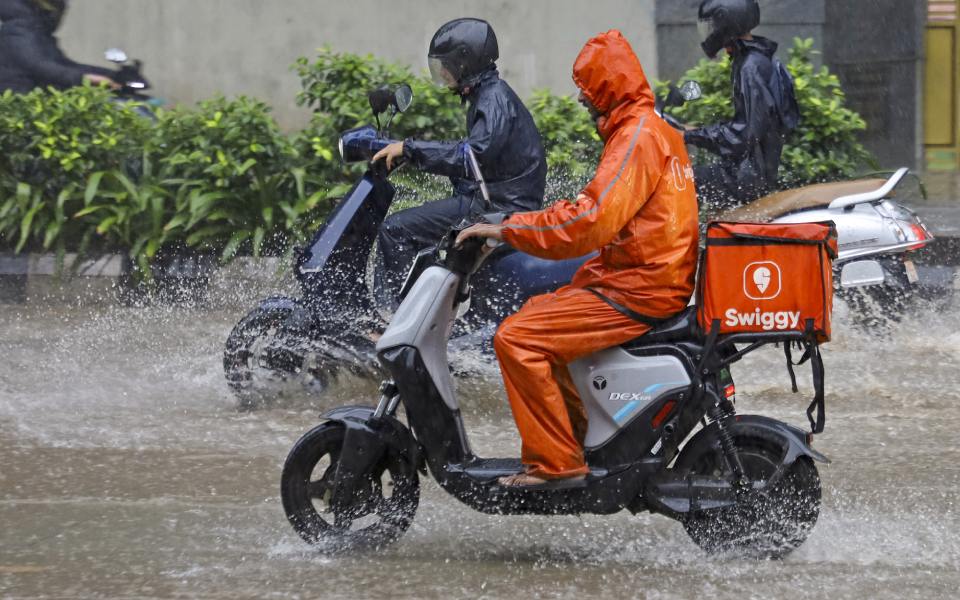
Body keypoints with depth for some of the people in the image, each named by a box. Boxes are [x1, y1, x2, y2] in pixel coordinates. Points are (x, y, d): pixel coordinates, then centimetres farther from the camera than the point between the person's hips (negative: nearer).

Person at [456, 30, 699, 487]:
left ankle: (555, 462, -15)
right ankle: (579, 435, 22)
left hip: (638, 291, -11)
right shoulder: (657, 130, 17)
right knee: (535, 315, 22)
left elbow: (589, 221, -25)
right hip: (659, 279, 11)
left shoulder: (636, 137, -16)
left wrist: (506, 230, -18)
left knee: (516, 339, -15)